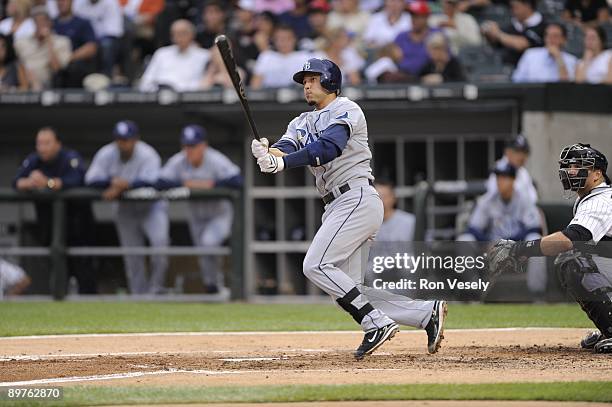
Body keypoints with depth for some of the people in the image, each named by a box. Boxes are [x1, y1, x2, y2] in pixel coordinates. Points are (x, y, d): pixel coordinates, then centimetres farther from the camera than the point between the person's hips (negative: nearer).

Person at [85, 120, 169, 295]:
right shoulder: (106, 154, -11)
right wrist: (113, 182, -33)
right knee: (131, 254, 4)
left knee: (160, 241, -25)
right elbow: (91, 181, -18)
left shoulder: (148, 154, -22)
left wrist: (123, 186, -42)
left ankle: (156, 288, -14)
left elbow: (149, 183, -35)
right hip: (124, 209, 4)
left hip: (151, 206, -4)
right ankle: (139, 295, 13)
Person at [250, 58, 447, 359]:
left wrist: (282, 163, -34)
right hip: (337, 207, 9)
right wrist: (268, 155, -25)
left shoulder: (345, 109, -3)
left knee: (316, 265, -20)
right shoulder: (303, 123, 21)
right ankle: (427, 313, 6)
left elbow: (327, 147, -22)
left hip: (358, 198, -9)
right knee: (344, 291, 3)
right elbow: (286, 148, 0)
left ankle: (376, 322, -17)